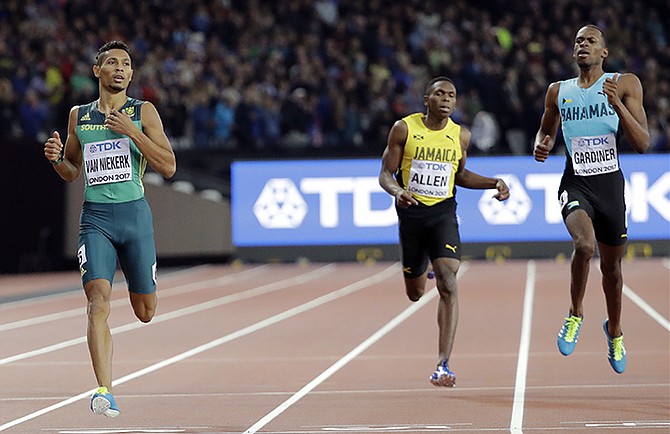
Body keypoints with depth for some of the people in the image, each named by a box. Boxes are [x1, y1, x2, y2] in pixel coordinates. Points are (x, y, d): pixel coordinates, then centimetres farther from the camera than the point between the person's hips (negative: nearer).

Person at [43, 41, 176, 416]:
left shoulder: (143, 112, 3)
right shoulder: (79, 116, 11)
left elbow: (169, 167, -5)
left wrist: (132, 132, -14)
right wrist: (57, 158, -2)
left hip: (135, 215, 0)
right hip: (95, 218, 0)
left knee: (145, 312, 9)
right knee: (99, 302, -19)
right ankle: (105, 391, -23)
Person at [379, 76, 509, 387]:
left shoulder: (461, 136, 3)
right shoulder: (404, 129, -5)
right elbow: (385, 174, -3)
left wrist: (493, 183, 6)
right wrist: (398, 191, -24)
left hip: (443, 213, 0)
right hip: (410, 213, 0)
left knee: (448, 285, -19)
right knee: (415, 293, 13)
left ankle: (443, 363, -20)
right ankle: (422, 269, 55)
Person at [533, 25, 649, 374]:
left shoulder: (625, 85, -3)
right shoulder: (558, 92, 5)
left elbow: (643, 145, -8)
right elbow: (546, 131, 22)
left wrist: (618, 105, -21)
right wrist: (541, 146, -2)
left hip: (610, 185, 0)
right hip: (575, 184, 0)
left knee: (611, 266, 14)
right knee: (584, 244, -30)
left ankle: (614, 330, 41)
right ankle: (576, 313, -6)